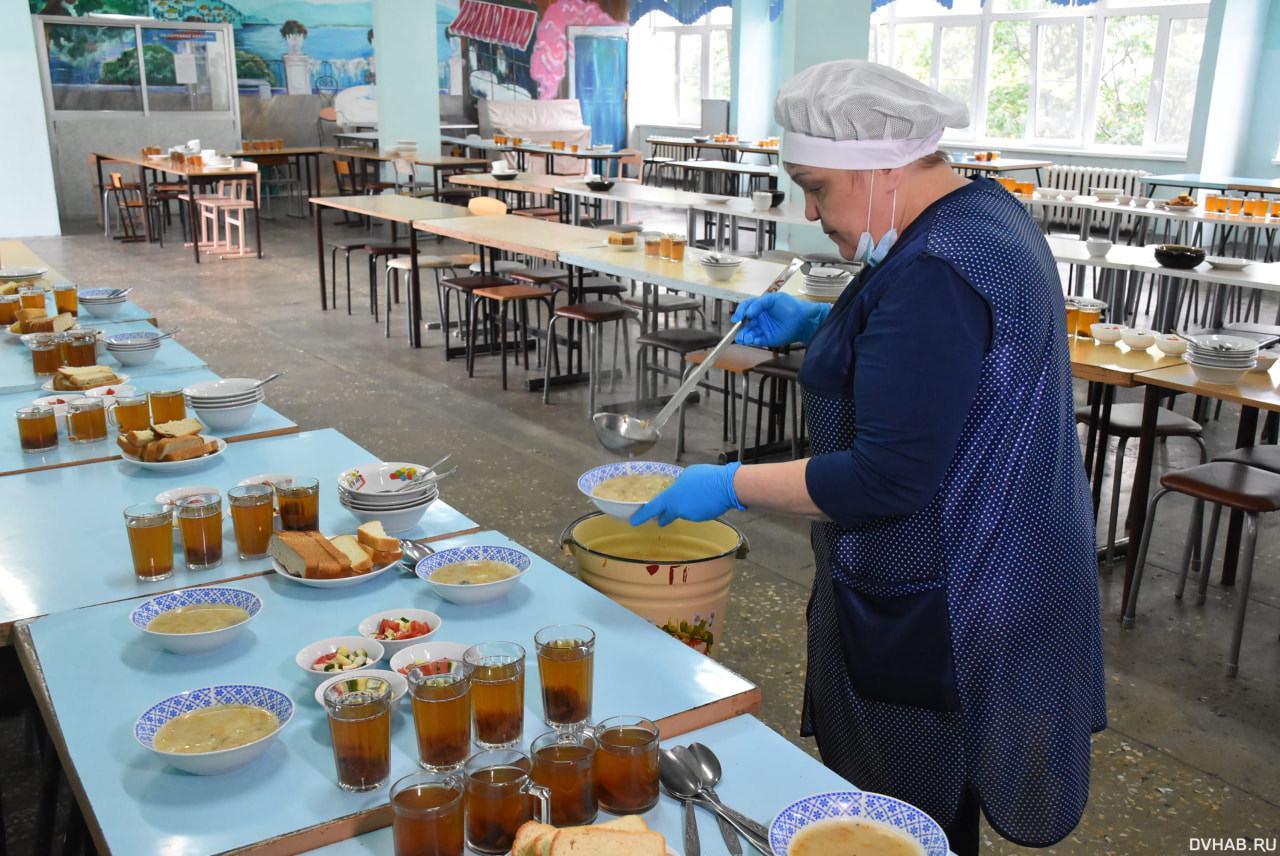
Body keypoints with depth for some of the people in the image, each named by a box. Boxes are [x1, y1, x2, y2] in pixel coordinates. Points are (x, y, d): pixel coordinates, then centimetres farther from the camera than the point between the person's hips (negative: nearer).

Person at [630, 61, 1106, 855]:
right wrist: (821, 323, 12)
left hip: (936, 604, -10)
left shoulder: (933, 274, -27)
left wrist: (730, 486, -21)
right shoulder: (986, 209, 6)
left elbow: (890, 479, -29)